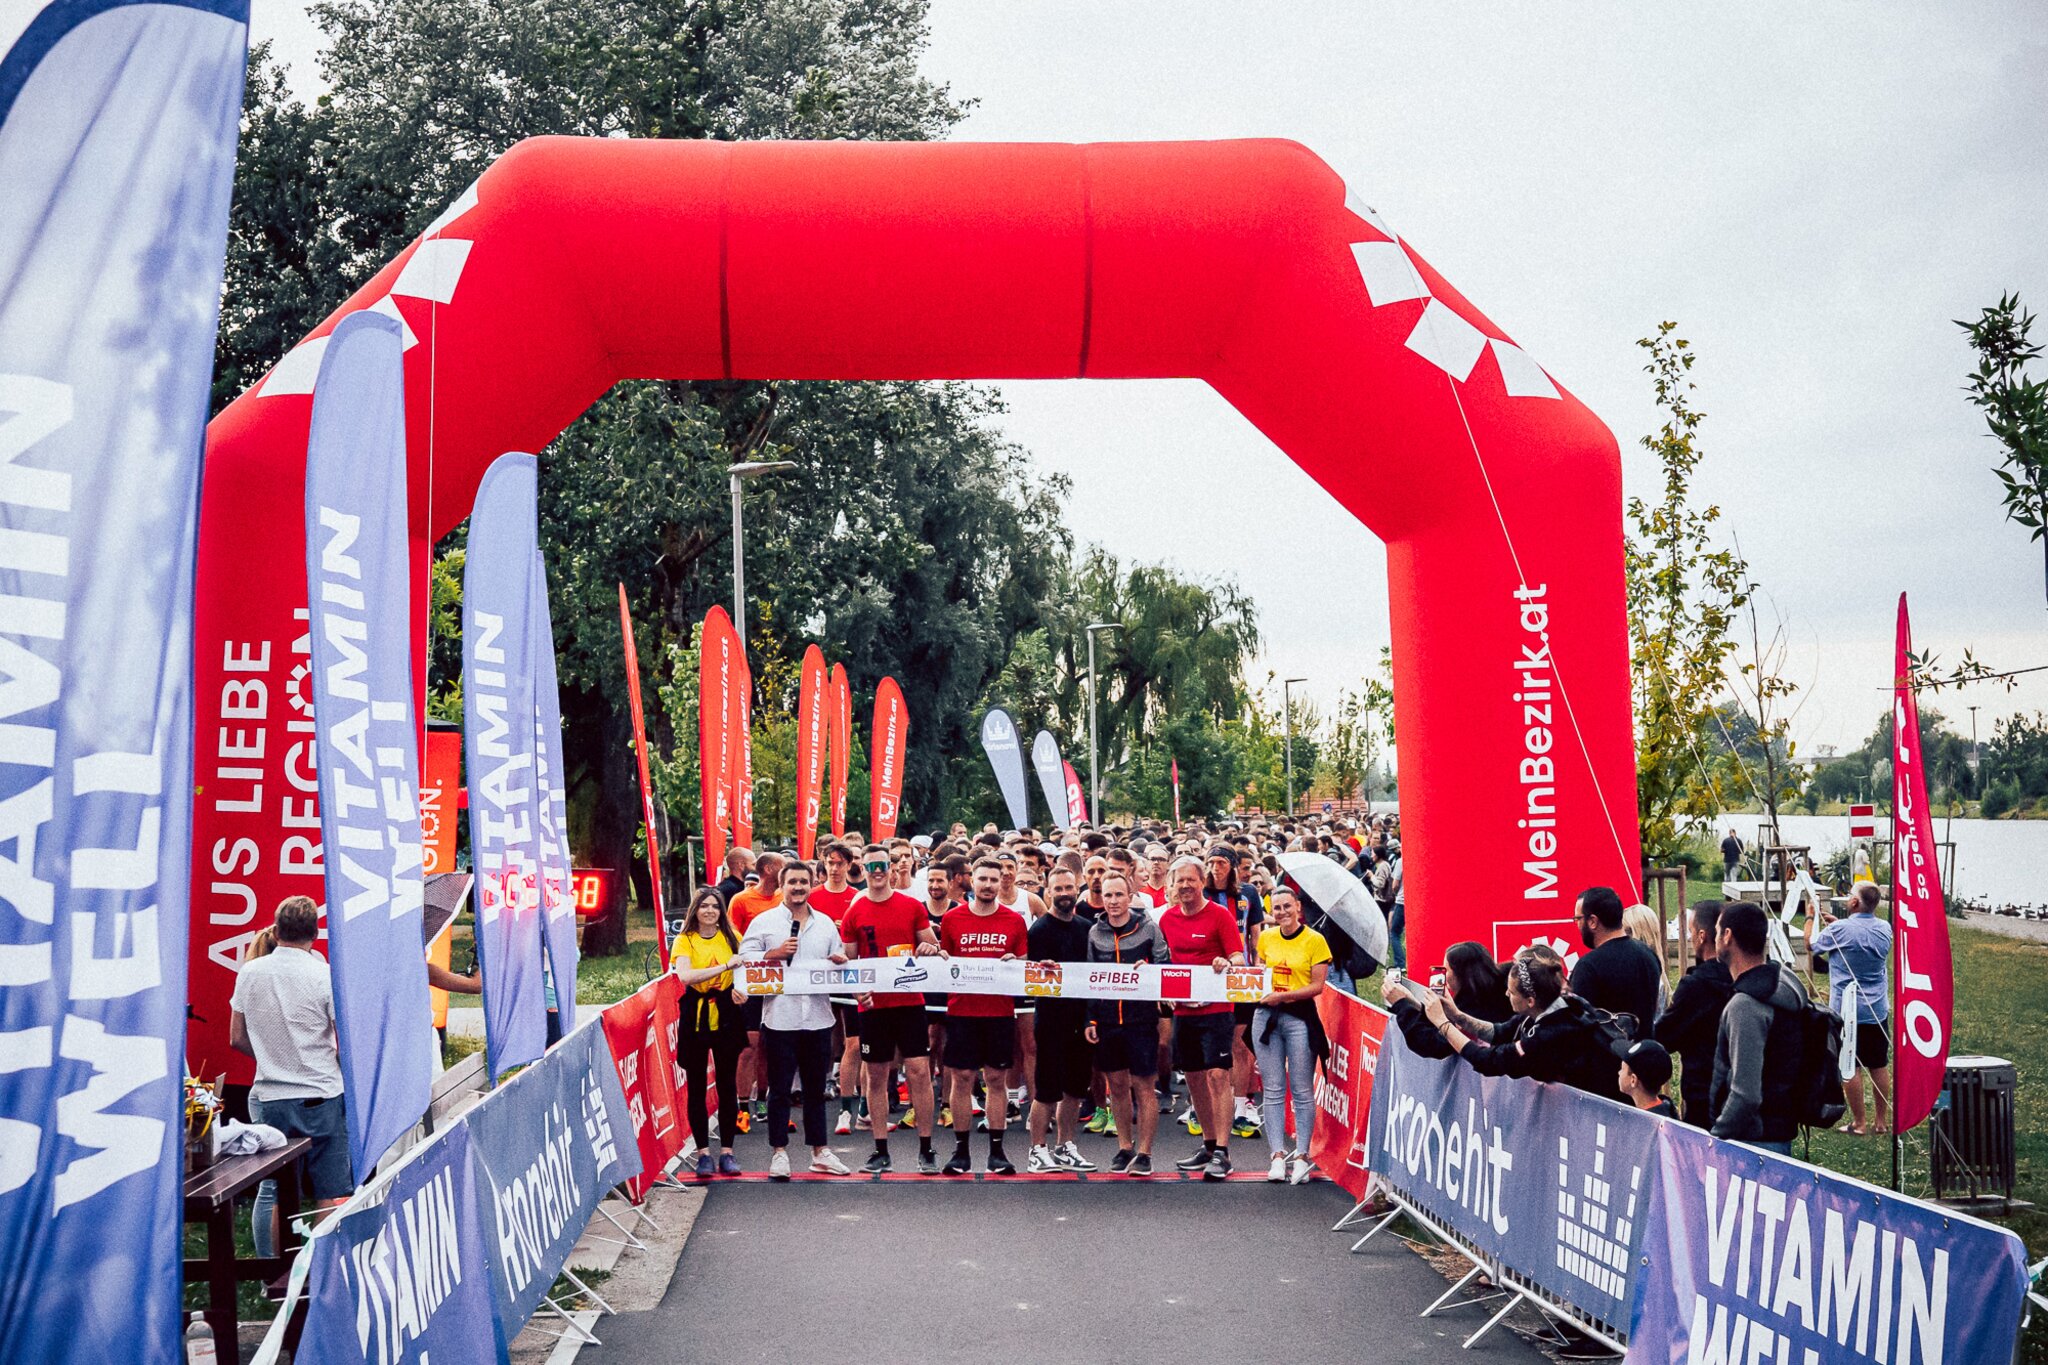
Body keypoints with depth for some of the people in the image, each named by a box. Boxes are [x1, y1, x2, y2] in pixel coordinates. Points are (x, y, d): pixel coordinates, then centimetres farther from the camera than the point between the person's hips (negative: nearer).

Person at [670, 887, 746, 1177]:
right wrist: (726, 965, -25)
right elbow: (684, 975, -20)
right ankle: (704, 1153, 10)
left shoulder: (731, 937, 5)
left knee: (728, 1084, 5)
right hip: (695, 1018, -2)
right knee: (696, 1085, 3)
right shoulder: (685, 941, -3)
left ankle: (727, 1151, 12)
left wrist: (743, 989, -8)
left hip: (727, 1015, 2)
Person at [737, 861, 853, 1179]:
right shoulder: (764, 922, 3)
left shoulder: (826, 924, 14)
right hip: (780, 1018, -3)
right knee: (779, 1088, 3)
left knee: (816, 1088, 12)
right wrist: (774, 954, -16)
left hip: (818, 1018, 3)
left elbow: (839, 961, 18)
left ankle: (819, 1151, 20)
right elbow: (746, 957, -3)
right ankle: (779, 1151, 12)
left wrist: (841, 963, -4)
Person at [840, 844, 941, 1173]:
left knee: (919, 1071, -4)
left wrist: (928, 949, -13)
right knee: (876, 1075, 6)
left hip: (909, 1001, -1)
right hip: (872, 1004, 1)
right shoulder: (854, 912, 4)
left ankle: (926, 1149, 5)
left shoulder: (912, 906, 4)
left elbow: (933, 947, 10)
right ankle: (881, 1151, 14)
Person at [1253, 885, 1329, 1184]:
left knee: (1302, 1091, 0)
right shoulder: (1266, 938, 9)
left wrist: (1283, 995, -16)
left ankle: (1301, 1155, 5)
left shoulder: (1314, 940, -5)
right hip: (1266, 1016, 4)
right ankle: (1278, 1155, 6)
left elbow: (1317, 986, -8)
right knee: (1273, 1090, 3)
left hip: (1300, 1017, -4)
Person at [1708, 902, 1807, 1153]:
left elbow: (1746, 1095, -25)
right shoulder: (1786, 979, 9)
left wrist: (1714, 1140, -15)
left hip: (1756, 1140, -10)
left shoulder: (1746, 1005, -21)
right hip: (1782, 1134, 10)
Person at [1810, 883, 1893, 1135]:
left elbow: (1811, 943, 1)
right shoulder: (1885, 929, 0)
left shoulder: (1839, 931, -17)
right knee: (1880, 1066, 12)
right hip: (1878, 1009, 5)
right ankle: (1881, 1121, 21)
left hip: (1846, 1010, -5)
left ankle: (1858, 1123, 8)